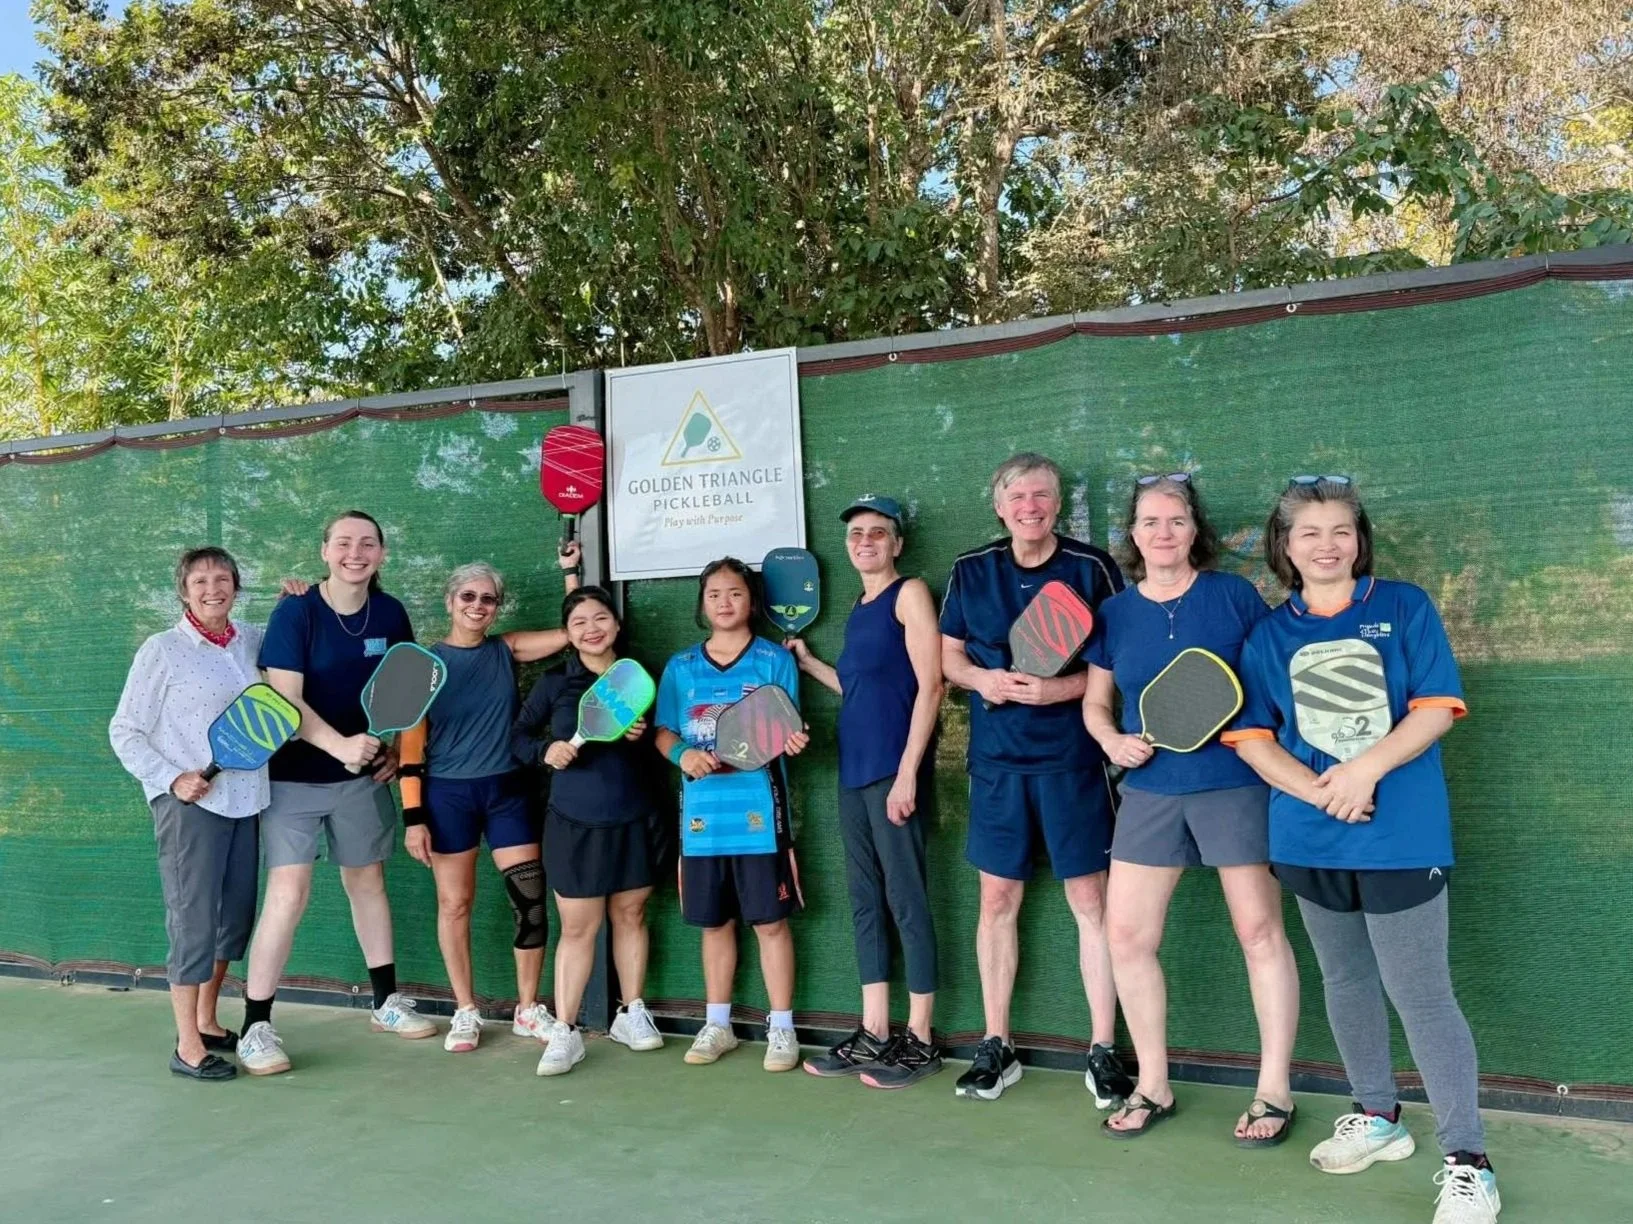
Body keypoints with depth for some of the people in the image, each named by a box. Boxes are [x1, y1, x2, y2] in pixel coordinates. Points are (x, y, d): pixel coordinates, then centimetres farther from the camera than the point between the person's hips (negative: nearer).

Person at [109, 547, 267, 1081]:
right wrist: (172, 779, -14)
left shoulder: (251, 641, 6)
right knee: (194, 921, -3)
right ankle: (187, 1047, 8)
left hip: (244, 800, 6)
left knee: (235, 917, 13)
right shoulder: (162, 650, -6)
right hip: (189, 803, -5)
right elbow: (124, 732, -2)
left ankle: (207, 1021, 30)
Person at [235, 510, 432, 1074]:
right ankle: (255, 1027, 1)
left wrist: (398, 751, 2)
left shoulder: (390, 613, -1)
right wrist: (339, 745, -34)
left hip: (361, 774, 5)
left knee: (368, 880, 14)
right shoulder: (295, 612, -15)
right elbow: (283, 700, -21)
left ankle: (387, 1002, 27)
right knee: (288, 893, -10)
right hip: (294, 776, -4)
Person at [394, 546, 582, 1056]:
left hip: (506, 790, 2)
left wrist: (572, 571, -8)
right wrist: (413, 814, -9)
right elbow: (412, 742, -5)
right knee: (454, 905, 7)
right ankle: (466, 1012, 21)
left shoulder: (507, 650, 3)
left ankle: (528, 1009, 15)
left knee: (530, 900, -1)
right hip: (448, 795, -2)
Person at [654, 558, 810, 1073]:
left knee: (770, 920, 0)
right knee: (713, 921, 13)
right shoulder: (681, 666, 10)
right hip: (702, 810, 3)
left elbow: (786, 733, 0)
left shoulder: (775, 660, 1)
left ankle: (781, 1028, 12)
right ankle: (717, 1025, 26)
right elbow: (663, 732, 11)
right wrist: (682, 753, -10)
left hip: (757, 809, -3)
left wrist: (792, 741, -23)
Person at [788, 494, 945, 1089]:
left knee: (906, 901, -2)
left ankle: (919, 1041, 8)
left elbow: (929, 685, -12)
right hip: (853, 771, 8)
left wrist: (908, 772, -18)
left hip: (894, 770, -8)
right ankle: (873, 1035, 19)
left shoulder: (910, 593, -5)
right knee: (865, 901, 11)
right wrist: (808, 664, 22)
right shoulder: (858, 609, 18)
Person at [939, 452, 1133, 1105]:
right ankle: (996, 1046, 22)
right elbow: (948, 656, 11)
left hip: (1072, 757, -3)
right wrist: (983, 678, -10)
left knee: (1090, 899, 0)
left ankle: (1102, 1051, 13)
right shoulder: (971, 571, 5)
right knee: (997, 898, 9)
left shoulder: (1092, 567, -4)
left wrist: (1061, 688, -17)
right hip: (996, 757, 3)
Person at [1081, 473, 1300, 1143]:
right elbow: (1094, 700, 15)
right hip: (1149, 792, 4)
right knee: (1126, 937, 4)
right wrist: (1112, 740, -5)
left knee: (1259, 932, 2)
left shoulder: (1233, 594, -2)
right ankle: (1152, 1087, 21)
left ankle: (1274, 1089, 19)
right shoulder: (1114, 612, 6)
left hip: (1235, 785, -3)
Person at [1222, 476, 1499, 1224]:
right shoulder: (1269, 634, 6)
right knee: (1344, 979, 16)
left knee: (1420, 994, -4)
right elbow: (1250, 736, 1)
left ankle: (1466, 1162, 8)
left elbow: (1437, 708, -8)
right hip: (1310, 838, 4)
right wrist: (1317, 791, -14)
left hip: (1400, 834, -4)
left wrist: (1366, 767, -20)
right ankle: (1377, 1118, 35)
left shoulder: (1404, 608, -1)